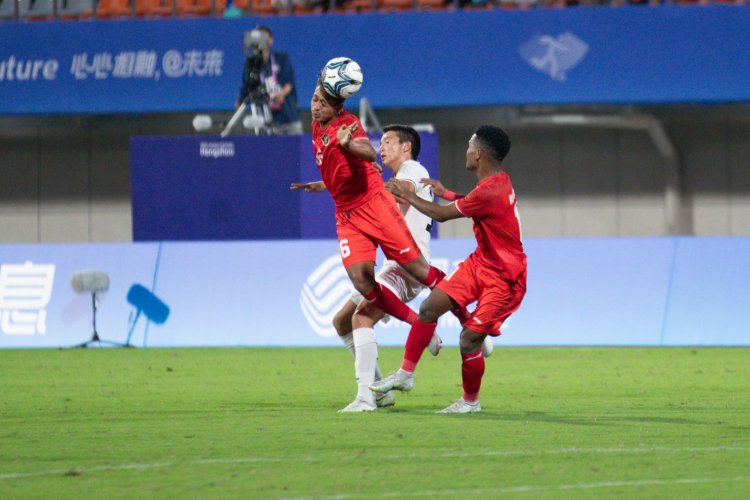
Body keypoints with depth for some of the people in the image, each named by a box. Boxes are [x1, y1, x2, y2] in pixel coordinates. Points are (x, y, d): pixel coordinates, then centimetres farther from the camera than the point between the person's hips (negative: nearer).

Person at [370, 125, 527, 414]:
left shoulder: (490, 191, -27)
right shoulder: (498, 182, 5)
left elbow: (441, 214, -17)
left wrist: (405, 195, -3)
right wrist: (445, 193, 35)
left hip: (502, 278, -10)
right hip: (480, 262, 10)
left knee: (469, 340, -9)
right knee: (430, 307, 1)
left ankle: (470, 401, 13)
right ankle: (405, 374, 11)